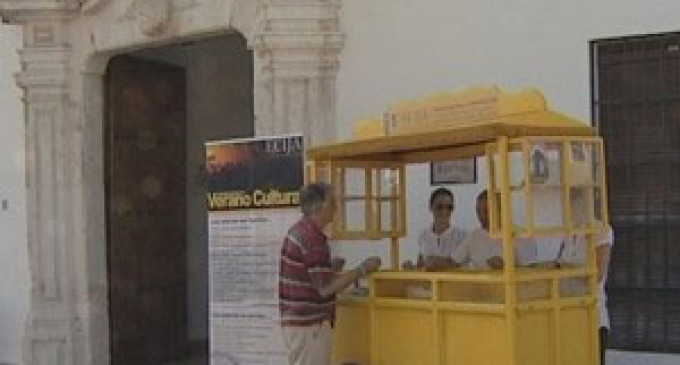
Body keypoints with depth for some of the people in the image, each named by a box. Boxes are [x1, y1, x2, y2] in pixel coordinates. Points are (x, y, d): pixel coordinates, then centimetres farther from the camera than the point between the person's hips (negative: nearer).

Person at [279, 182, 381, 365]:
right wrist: (362, 270, -14)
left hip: (298, 321, 10)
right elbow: (325, 288, -21)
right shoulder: (313, 238, -20)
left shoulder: (299, 231, 11)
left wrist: (329, 268, 15)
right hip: (309, 324, -10)